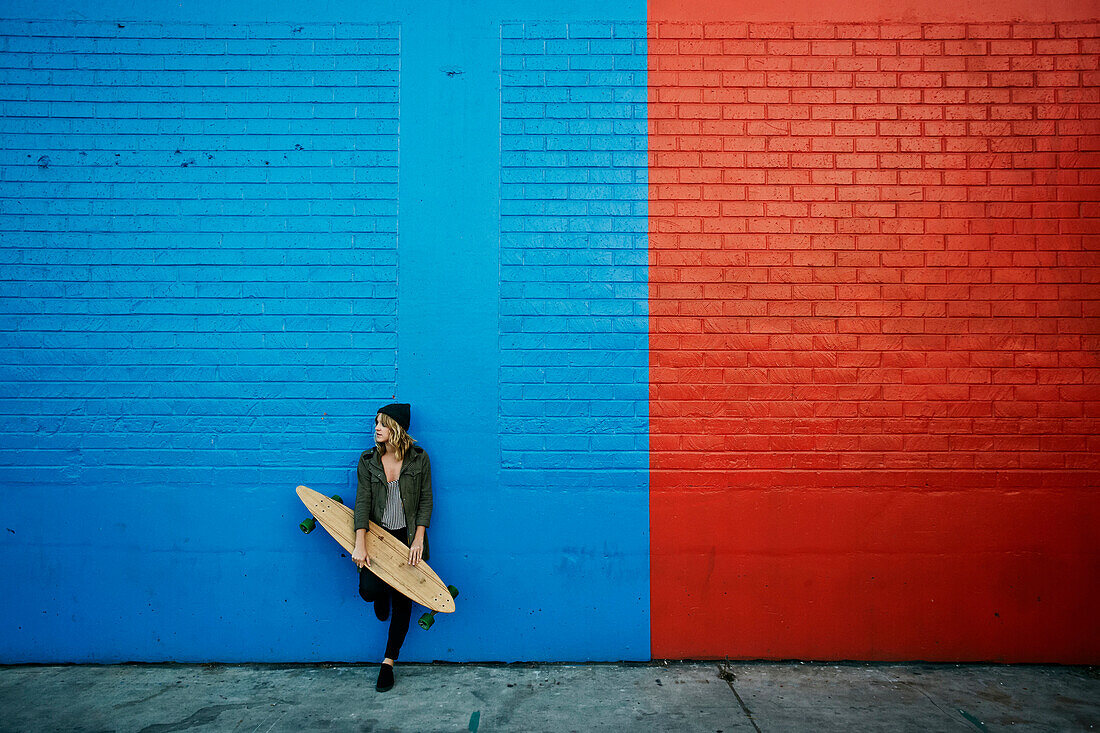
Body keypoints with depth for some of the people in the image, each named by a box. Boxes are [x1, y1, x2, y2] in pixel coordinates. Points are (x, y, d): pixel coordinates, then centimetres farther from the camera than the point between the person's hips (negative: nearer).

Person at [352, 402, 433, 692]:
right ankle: (382, 597, 25)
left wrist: (418, 539, -10)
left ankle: (388, 662, 19)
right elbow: (362, 501, -7)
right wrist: (360, 545, -16)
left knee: (402, 600, 3)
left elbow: (426, 500, -2)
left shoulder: (419, 458, -5)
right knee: (368, 589, -16)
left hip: (408, 538, -1)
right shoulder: (368, 460, -1)